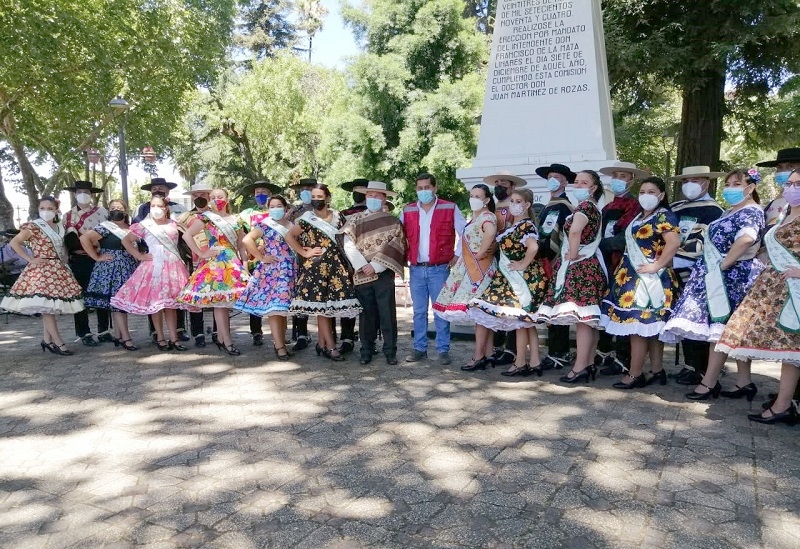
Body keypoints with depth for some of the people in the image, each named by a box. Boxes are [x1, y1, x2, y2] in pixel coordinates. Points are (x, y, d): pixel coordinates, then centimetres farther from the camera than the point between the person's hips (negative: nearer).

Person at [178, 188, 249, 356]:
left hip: (234, 264, 5)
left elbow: (241, 245, 14)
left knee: (225, 301, 6)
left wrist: (245, 265, 6)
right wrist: (201, 254, -9)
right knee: (219, 301, -5)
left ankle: (220, 339, 16)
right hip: (215, 264, -4)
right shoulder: (206, 218, -1)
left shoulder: (235, 220, 12)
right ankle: (227, 341, -2)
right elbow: (186, 235, -8)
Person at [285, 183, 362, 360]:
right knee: (321, 305, -5)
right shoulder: (307, 219, -2)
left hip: (336, 266, 4)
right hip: (316, 267, -4)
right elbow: (289, 236, -1)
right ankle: (330, 346, 0)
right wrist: (304, 253, -6)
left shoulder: (337, 216, 8)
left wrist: (346, 258, 6)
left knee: (327, 306, 5)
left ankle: (321, 343, 16)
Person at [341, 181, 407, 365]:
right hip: (361, 274, 1)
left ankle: (390, 351, 9)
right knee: (366, 314, 8)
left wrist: (375, 266, -13)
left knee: (388, 314, 0)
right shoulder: (355, 220, 8)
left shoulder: (393, 222, 4)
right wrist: (363, 266, -12)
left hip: (384, 274, -1)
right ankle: (366, 350, 17)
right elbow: (349, 246, -1)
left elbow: (395, 248, -6)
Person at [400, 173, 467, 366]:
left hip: (439, 269, -3)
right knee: (418, 311, 9)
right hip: (416, 270, 3)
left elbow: (466, 232, 2)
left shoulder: (449, 208, 0)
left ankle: (443, 350, 10)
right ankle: (419, 348, 19)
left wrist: (457, 255, -2)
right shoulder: (407, 211, 9)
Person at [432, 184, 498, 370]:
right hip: (471, 269, 9)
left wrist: (480, 254, -23)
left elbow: (491, 233, -33)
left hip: (480, 269, -9)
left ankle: (479, 356, -2)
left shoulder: (487, 216, -12)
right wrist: (463, 258, 6)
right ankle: (487, 354, 15)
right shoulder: (474, 217, 17)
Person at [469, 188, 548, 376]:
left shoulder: (527, 225, -14)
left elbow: (533, 247, -31)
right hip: (513, 277, 10)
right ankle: (534, 363, 16)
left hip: (523, 277, -10)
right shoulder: (513, 225, 15)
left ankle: (520, 363, 6)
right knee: (526, 321, 11)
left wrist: (523, 265, -21)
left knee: (520, 320, -3)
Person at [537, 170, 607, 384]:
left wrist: (572, 254, -18)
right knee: (588, 318, 10)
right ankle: (589, 364, 14)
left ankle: (580, 367, -11)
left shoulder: (585, 205, -11)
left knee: (581, 317, -12)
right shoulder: (593, 208, 20)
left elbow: (574, 230, -29)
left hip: (580, 267, -10)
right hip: (589, 265, 10)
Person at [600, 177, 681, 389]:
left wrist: (656, 266, -21)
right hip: (633, 276, 9)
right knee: (651, 326, 11)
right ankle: (657, 370, 17)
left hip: (647, 278, -9)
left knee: (637, 325, -8)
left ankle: (635, 374, -1)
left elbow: (674, 243, -23)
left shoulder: (664, 216, -9)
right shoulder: (640, 217, 18)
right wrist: (624, 269, 14)